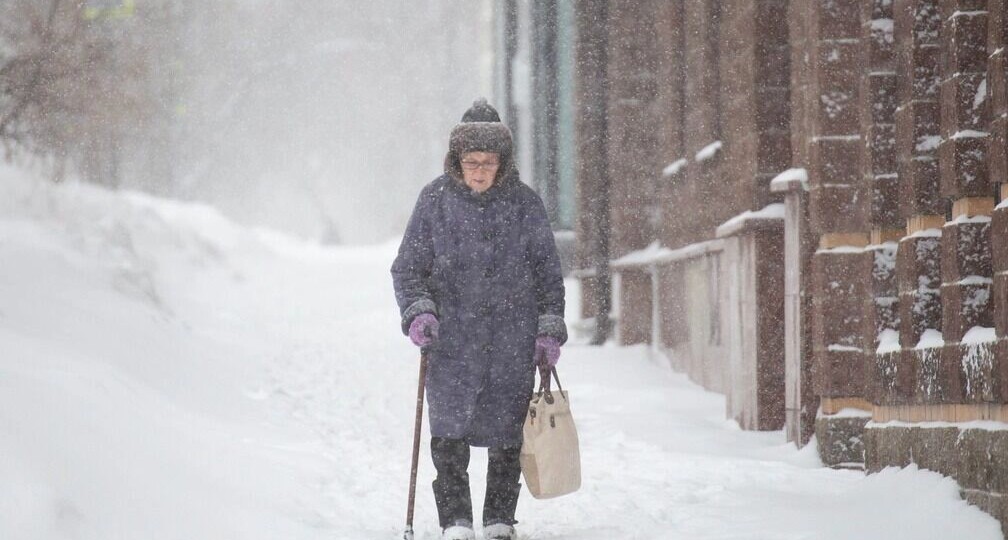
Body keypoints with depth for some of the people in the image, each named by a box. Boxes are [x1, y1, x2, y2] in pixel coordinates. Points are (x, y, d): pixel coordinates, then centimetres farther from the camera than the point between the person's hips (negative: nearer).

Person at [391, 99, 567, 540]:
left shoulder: (524, 203, 3)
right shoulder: (435, 201, 1)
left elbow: (548, 272, 10)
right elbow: (408, 267, 6)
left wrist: (549, 330, 4)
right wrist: (418, 311, -10)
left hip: (514, 341, 1)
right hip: (452, 339, -1)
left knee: (507, 436, 6)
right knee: (450, 431, -12)